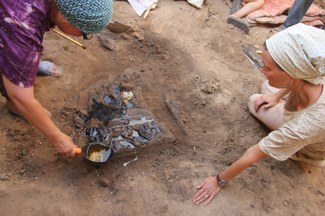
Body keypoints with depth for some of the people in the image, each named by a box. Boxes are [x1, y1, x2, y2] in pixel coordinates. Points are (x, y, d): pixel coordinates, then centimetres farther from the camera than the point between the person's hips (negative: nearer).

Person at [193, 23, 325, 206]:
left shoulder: (302, 128, -49)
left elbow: (253, 155, -35)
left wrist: (219, 181, -20)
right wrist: (277, 96, 3)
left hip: (309, 150, -5)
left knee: (255, 102, 8)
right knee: (268, 87, 19)